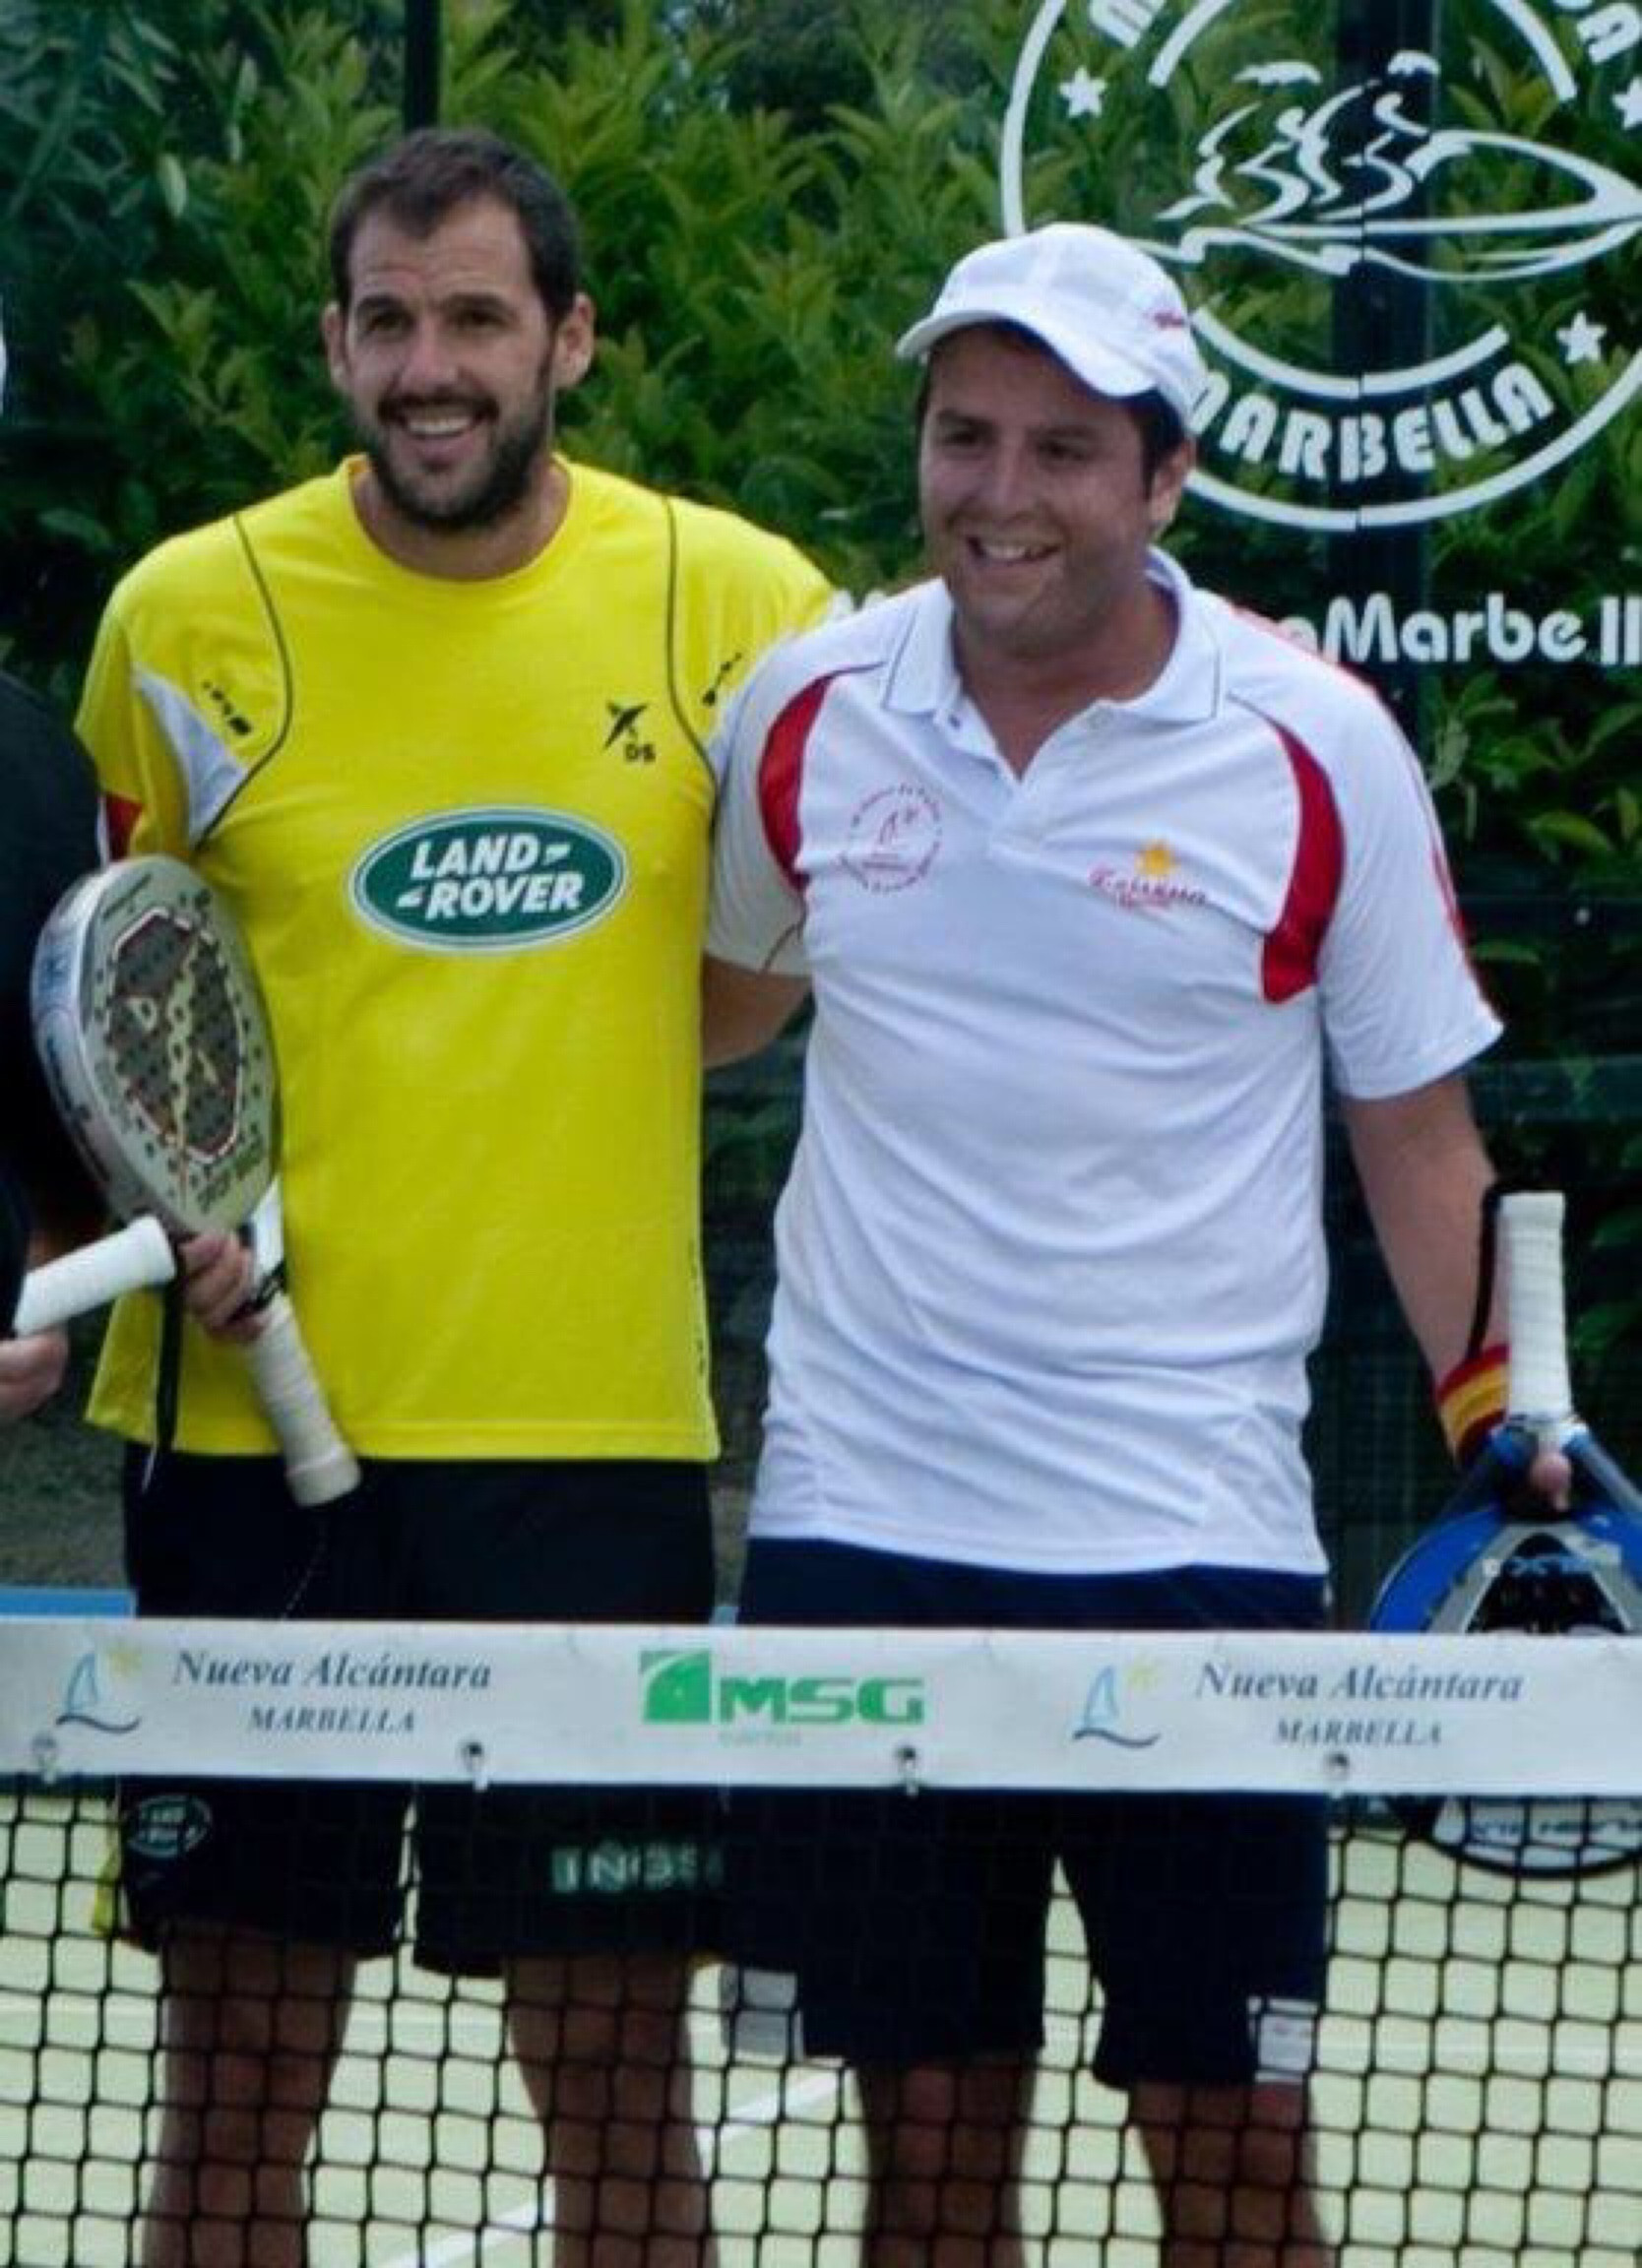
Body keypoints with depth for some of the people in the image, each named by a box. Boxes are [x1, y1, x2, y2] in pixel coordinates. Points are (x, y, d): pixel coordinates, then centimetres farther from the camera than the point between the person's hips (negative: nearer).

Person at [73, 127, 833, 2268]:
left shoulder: (740, 605, 1)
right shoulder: (189, 616, 1)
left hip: (596, 1441, 0)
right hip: (256, 1430, 0)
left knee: (621, 2094, 3)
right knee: (237, 2084, 5)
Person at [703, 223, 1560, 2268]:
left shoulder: (1319, 753, -4)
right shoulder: (809, 712, 3)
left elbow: (1417, 1133, 3)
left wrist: (1506, 1428, -6)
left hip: (1193, 1540, -2)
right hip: (860, 1524, 2)